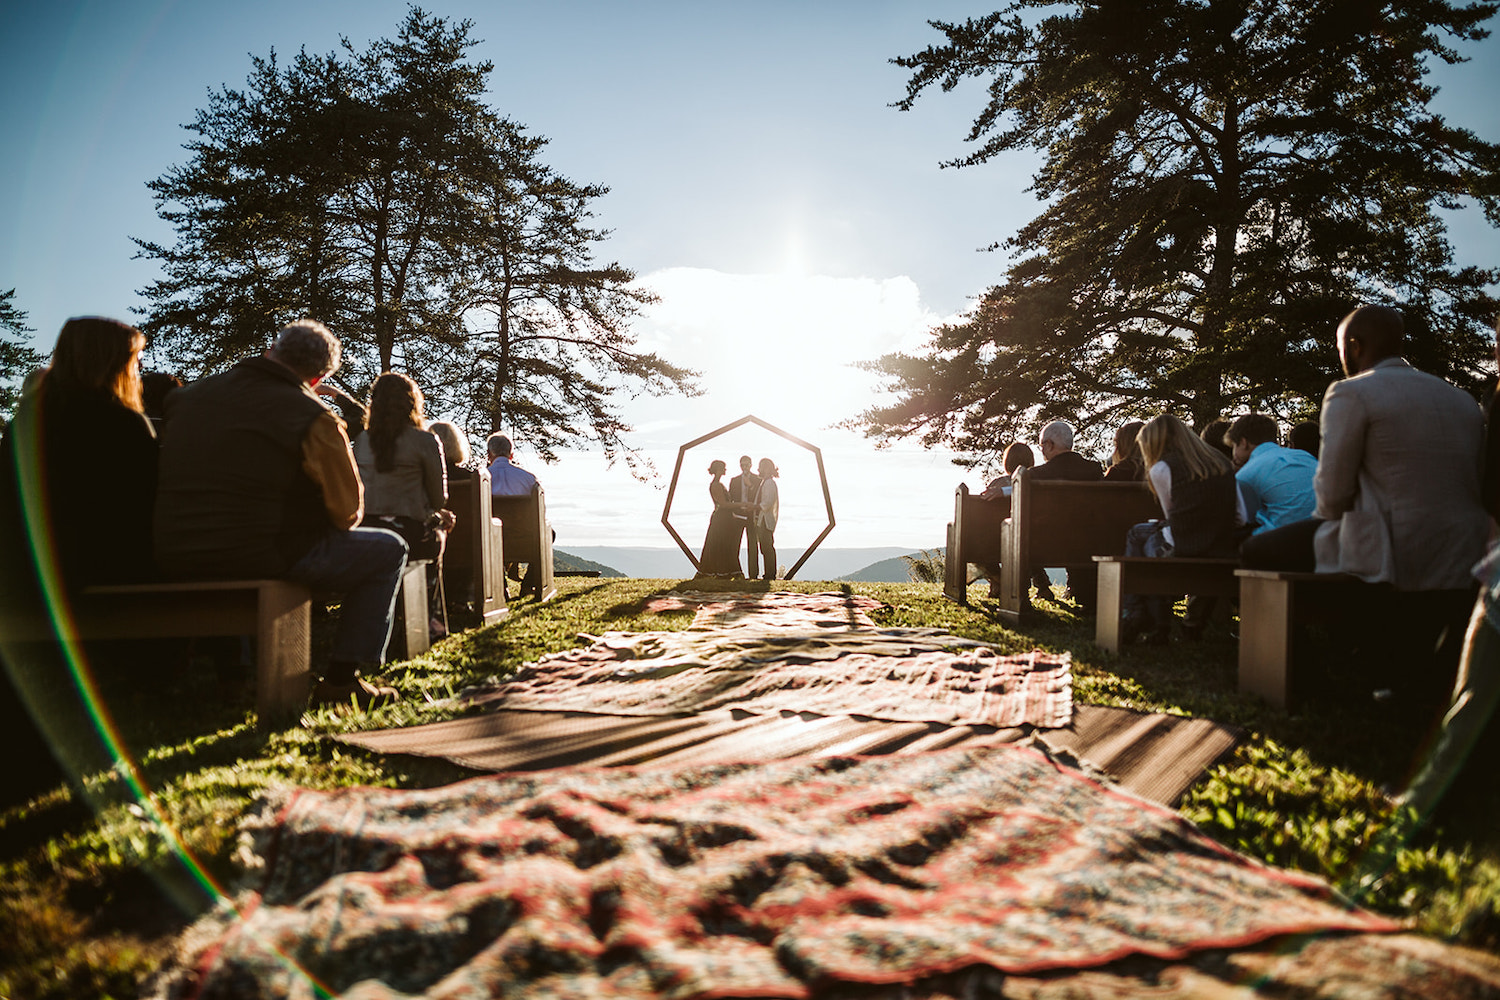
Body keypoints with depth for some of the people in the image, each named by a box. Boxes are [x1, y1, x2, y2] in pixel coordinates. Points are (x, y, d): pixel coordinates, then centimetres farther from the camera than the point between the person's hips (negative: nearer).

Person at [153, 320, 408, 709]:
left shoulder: (189, 395, 9)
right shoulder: (315, 420, -11)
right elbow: (347, 512, -5)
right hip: (257, 557, -7)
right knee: (389, 550, 9)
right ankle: (341, 679, 8)